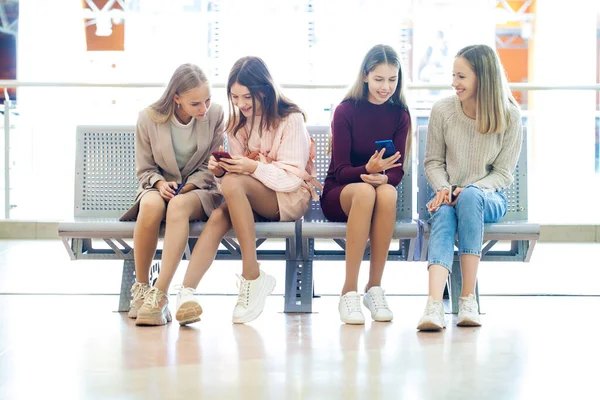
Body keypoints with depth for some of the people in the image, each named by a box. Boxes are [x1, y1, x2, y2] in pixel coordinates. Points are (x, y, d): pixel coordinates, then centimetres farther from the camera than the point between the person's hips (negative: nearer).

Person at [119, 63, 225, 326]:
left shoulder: (215, 115, -6)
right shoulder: (149, 119, -7)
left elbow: (212, 166, 0)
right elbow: (144, 169, 4)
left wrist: (187, 187, -16)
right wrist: (160, 184, -18)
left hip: (200, 189, -1)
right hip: (159, 187, 1)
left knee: (178, 206, -38)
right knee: (151, 206, -38)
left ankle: (160, 295, -41)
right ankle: (140, 289, -20)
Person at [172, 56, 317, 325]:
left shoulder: (290, 120, -8)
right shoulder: (237, 122, 9)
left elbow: (292, 179, -14)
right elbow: (237, 171, 9)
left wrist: (254, 167, -28)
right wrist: (220, 170, -14)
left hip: (291, 198, -5)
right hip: (250, 199, 5)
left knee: (233, 184, -33)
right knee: (218, 217, -29)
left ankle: (253, 278, -32)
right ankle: (186, 293, -44)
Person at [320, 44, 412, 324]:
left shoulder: (399, 114, 2)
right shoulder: (346, 111, -7)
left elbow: (398, 170, -3)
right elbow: (341, 170, -11)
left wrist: (383, 177, -27)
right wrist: (368, 169, -32)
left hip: (382, 189, 2)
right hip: (338, 194, -2)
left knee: (387, 193, -36)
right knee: (364, 191, -38)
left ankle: (375, 288, -26)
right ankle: (349, 292, -34)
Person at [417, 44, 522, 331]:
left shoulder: (509, 116, -4)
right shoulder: (442, 110, -2)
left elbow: (503, 172, -3)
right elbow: (433, 162, 5)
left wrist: (471, 189, -21)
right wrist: (443, 188, -15)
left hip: (489, 198, -1)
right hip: (448, 195, 1)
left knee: (470, 196, -37)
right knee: (443, 214, -35)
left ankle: (468, 298, -37)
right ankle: (434, 306, -55)